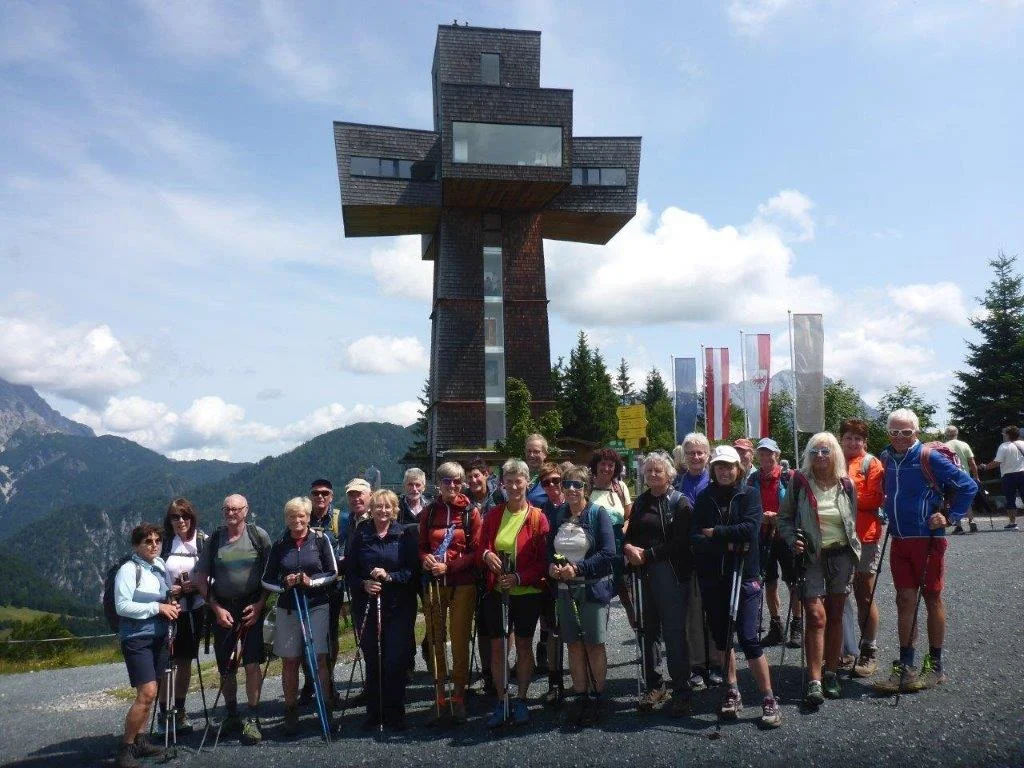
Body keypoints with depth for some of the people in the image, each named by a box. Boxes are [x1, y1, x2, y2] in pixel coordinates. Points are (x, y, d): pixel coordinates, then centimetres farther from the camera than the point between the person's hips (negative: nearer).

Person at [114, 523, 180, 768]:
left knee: (149, 692, 10)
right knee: (147, 692, -14)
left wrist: (171, 606, 4)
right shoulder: (128, 569, -12)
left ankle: (140, 740, 21)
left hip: (159, 636, 7)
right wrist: (157, 607, -19)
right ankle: (125, 748, -3)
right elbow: (122, 606, -19)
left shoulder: (160, 566, 9)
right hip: (136, 638, -7)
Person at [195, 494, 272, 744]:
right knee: (225, 667, 10)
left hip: (252, 608, -3)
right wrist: (217, 608, -3)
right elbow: (201, 578, 6)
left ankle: (253, 719, -1)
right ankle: (232, 715, 27)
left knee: (252, 663, -9)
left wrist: (260, 604, -9)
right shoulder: (214, 539, 4)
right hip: (222, 609, 3)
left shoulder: (259, 535, -2)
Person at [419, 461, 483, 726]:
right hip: (434, 583, 3)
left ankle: (459, 697, 14)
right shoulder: (429, 512, 8)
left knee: (460, 640, 2)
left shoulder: (471, 512, -1)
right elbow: (421, 545, 12)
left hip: (462, 584, -2)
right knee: (435, 640, 5)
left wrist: (449, 566, -14)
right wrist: (426, 559, -10)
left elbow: (477, 551, -4)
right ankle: (439, 697, 16)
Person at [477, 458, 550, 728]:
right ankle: (502, 702, 17)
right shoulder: (493, 516, 4)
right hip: (497, 592, 2)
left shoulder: (537, 517, -5)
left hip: (528, 592, -2)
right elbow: (481, 550, 5)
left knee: (524, 645, 9)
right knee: (497, 646, 5)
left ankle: (521, 701, 22)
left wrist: (519, 578, -19)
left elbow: (543, 559, -7)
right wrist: (486, 555, -19)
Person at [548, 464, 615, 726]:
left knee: (594, 644, 2)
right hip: (565, 589, 4)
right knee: (574, 644, 9)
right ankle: (579, 695, 19)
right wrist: (552, 566, -7)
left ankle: (597, 697, 13)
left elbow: (608, 553, -12)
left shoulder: (598, 513, -6)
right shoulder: (558, 514, 8)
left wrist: (578, 568, -19)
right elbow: (549, 548, 14)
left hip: (593, 588, -4)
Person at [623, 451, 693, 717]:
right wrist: (629, 548, -7)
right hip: (646, 574, 5)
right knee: (649, 631, 9)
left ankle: (681, 691, 5)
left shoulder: (679, 502, -3)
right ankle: (654, 685, 22)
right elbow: (630, 534, 15)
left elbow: (680, 543, -12)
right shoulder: (641, 502, 14)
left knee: (674, 632, -4)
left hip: (672, 573, -5)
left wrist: (647, 554, -13)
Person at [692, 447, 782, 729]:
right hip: (712, 576, 3)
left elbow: (750, 528, -15)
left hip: (744, 575, -3)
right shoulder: (704, 498, 6)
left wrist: (715, 533, -9)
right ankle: (732, 693, 25)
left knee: (748, 637, -8)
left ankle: (769, 700, 4)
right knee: (722, 637, 11)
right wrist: (728, 543, -15)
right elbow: (695, 538, -3)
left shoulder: (750, 494, 0)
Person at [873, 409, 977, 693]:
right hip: (899, 540, 5)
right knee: (905, 600, 6)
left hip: (928, 539, -5)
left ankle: (935, 666, 17)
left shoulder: (929, 457, -11)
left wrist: (951, 517, -10)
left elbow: (968, 486, -8)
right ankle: (905, 667, 10)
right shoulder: (886, 459, 6)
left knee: (932, 598, 6)